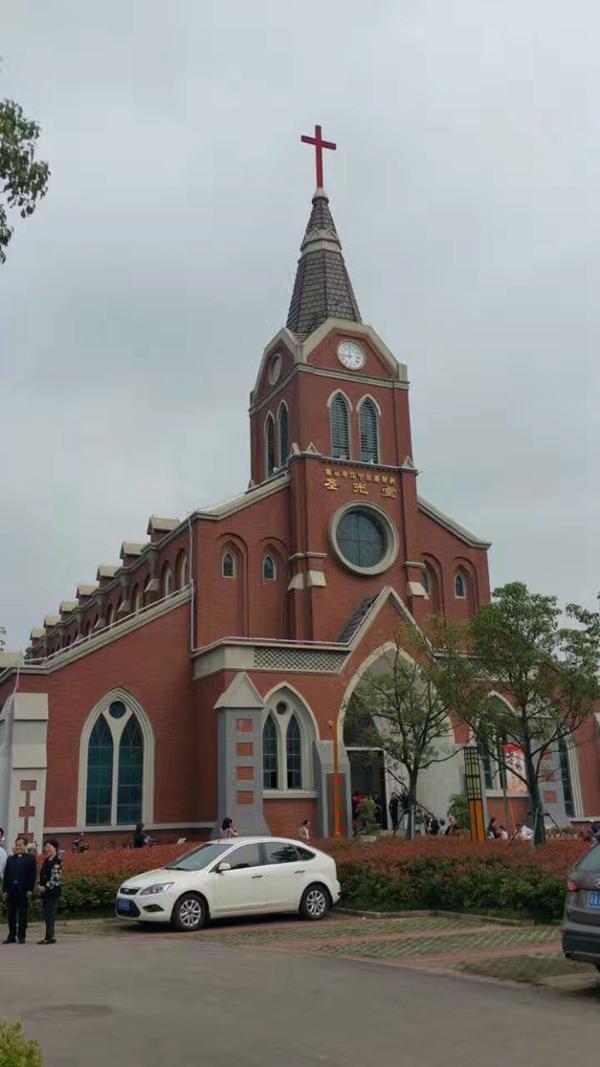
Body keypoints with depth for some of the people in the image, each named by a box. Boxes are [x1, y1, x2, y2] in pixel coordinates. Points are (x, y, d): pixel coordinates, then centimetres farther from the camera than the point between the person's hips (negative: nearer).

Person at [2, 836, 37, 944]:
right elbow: (6, 875, 11)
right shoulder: (10, 859, 15)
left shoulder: (30, 858, 3)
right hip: (11, 890, 4)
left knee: (23, 915, 2)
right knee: (11, 915, 7)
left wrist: (30, 890, -10)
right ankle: (11, 936, 14)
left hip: (23, 891, -4)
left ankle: (21, 936, 8)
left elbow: (32, 875, -3)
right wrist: (5, 890, 2)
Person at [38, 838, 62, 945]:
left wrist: (46, 887, -15)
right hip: (45, 891, 9)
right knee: (47, 914, 11)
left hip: (53, 891, -9)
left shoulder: (57, 860, -12)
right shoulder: (46, 860, 14)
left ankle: (49, 937, -5)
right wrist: (40, 885, 6)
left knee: (50, 914, -7)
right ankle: (49, 936, 17)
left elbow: (56, 877, -17)